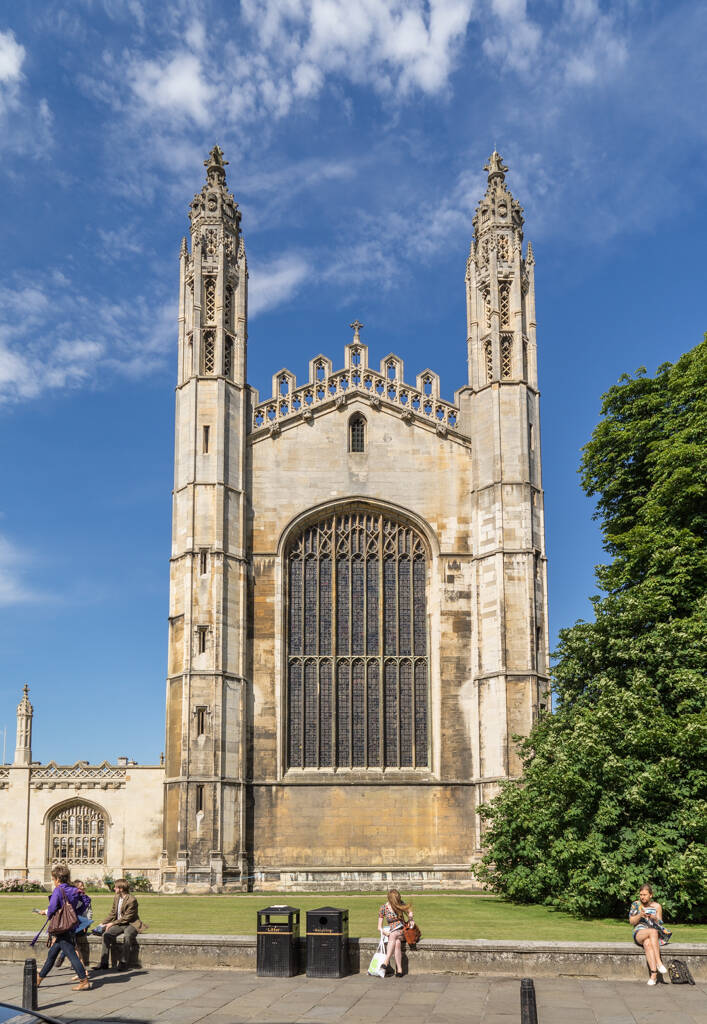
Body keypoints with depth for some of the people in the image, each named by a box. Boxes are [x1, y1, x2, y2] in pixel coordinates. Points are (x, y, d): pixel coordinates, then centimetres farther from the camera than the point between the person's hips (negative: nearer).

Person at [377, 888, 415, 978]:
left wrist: (411, 918, -6)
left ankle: (386, 963, -42)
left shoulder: (400, 904, -1)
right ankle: (399, 969, -39)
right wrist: (384, 932, -20)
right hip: (390, 932, 0)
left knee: (393, 936, -35)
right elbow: (379, 927, 1)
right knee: (397, 943, -35)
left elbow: (409, 911, 16)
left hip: (402, 930, 0)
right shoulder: (384, 908, -3)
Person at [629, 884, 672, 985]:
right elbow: (632, 921, 3)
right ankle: (658, 962, -42)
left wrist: (654, 918, -16)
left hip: (655, 935, 1)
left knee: (647, 943, -38)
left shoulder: (657, 906, 10)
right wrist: (640, 915, -16)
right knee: (653, 931, -37)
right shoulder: (635, 904, 9)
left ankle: (653, 974, -42)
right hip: (639, 933, -1)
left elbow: (660, 924, 6)